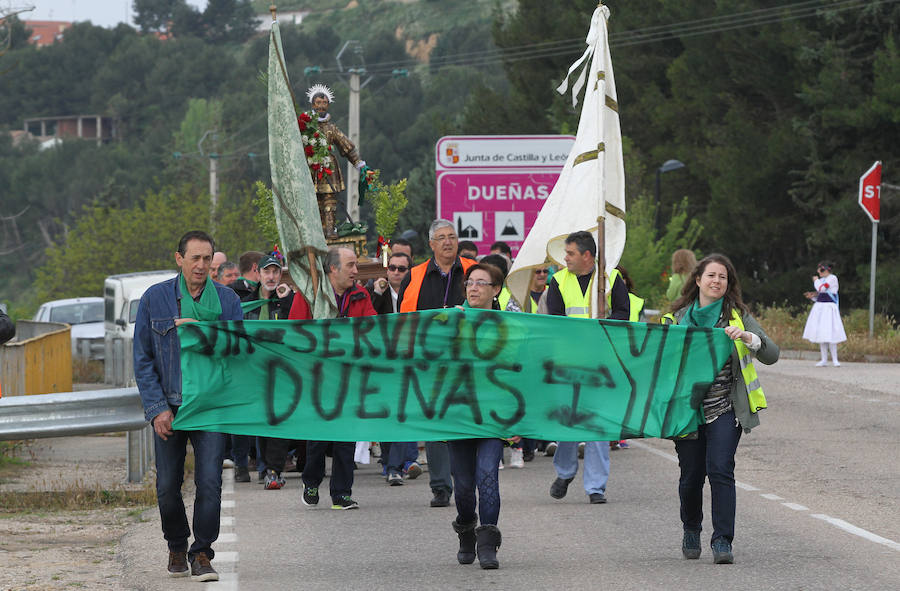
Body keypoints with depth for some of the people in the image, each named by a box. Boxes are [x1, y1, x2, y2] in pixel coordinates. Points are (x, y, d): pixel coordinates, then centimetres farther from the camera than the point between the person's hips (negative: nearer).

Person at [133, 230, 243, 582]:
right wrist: (157, 407, -6)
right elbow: (143, 359, 3)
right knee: (167, 486, 5)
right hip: (169, 405, 1)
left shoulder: (227, 300, 4)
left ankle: (202, 554, 1)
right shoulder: (154, 299, 3)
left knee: (209, 481, -10)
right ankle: (176, 546, 28)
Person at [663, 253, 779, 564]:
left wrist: (748, 337, -22)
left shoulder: (738, 316, 3)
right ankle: (691, 531, 34)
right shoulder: (677, 317, 7)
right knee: (691, 475, 7)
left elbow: (771, 355, -4)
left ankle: (722, 541, -11)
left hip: (725, 410, -2)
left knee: (720, 469, -15)